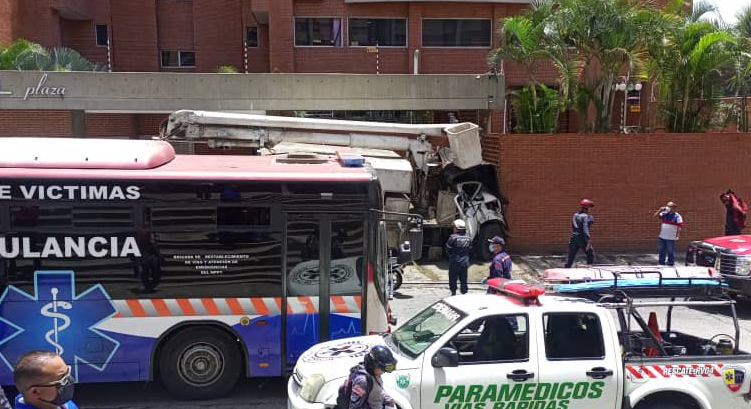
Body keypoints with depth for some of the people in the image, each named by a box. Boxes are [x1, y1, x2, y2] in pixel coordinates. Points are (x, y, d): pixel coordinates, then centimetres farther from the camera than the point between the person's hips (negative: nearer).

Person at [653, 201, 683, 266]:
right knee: (661, 250, 14)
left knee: (670, 251, 3)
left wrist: (678, 236, -13)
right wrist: (660, 209, -4)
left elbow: (679, 227, -9)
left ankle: (670, 263, 14)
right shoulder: (664, 214, 5)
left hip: (671, 238, -5)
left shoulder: (677, 216, -9)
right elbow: (655, 215, 8)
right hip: (662, 236, 5)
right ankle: (661, 262, 26)